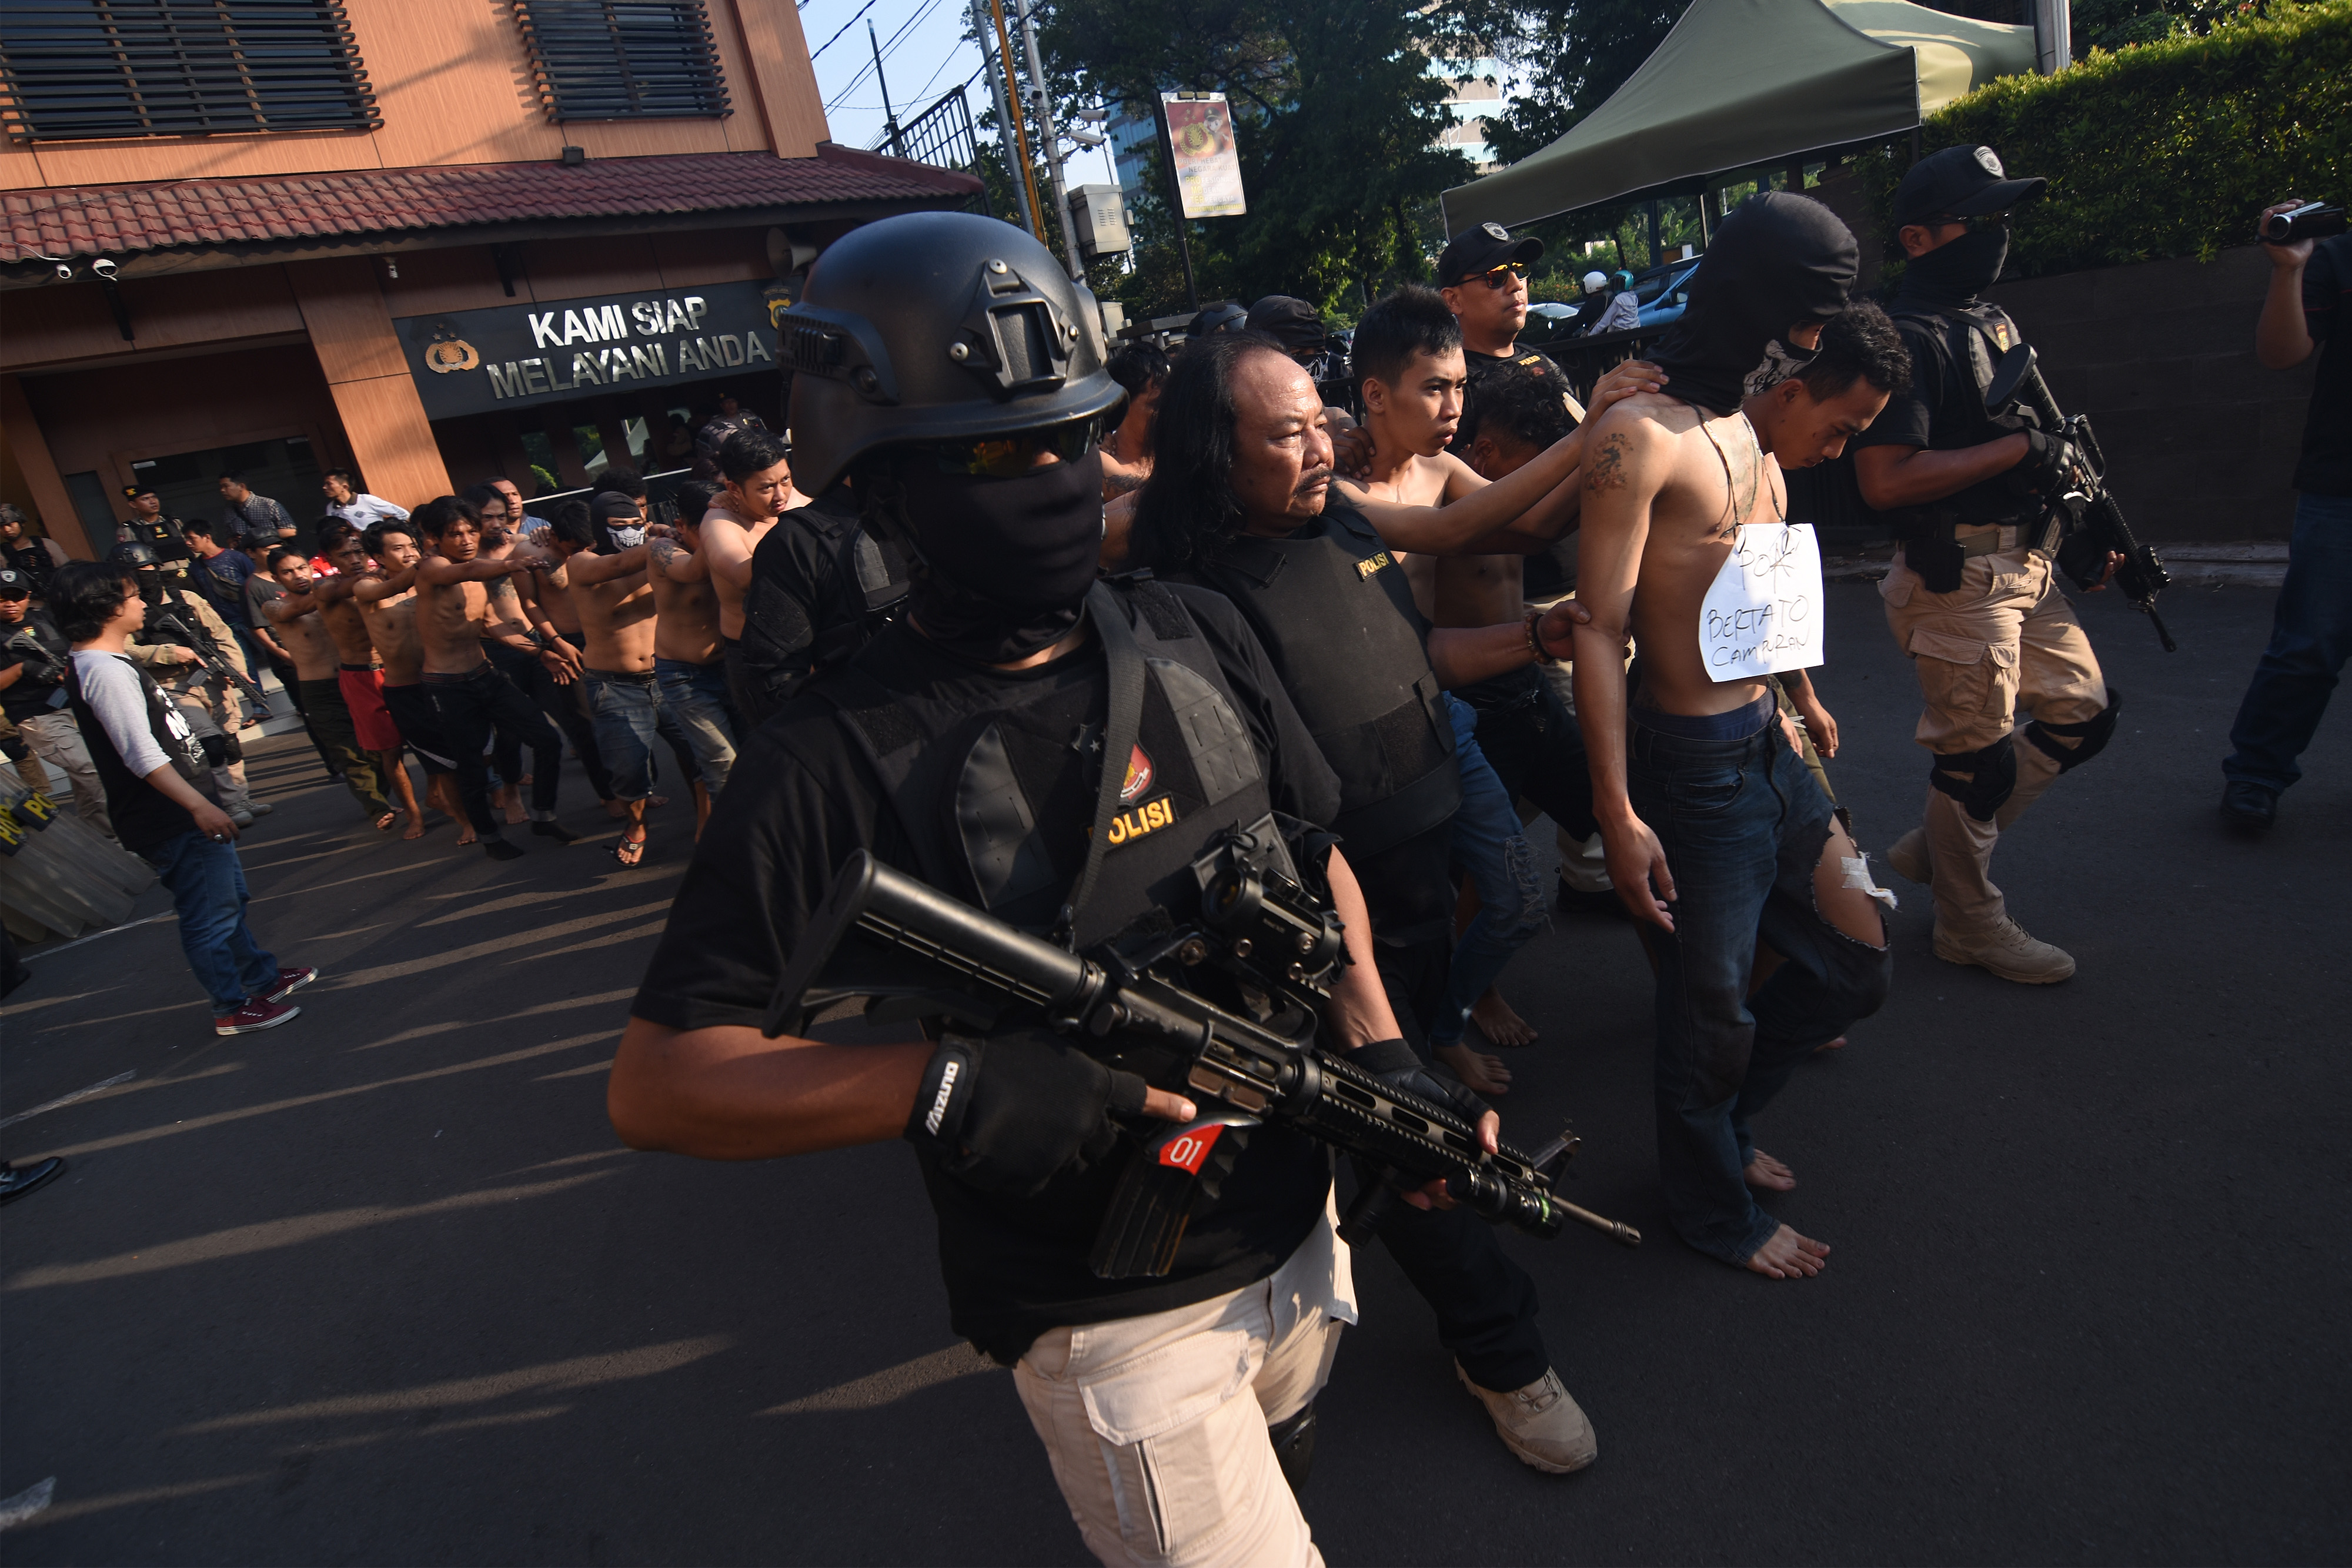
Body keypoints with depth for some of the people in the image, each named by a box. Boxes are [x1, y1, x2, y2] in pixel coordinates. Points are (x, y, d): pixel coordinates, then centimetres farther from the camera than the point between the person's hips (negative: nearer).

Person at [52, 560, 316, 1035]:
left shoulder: (104, 663, 13)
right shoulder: (105, 672, -21)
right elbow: (141, 755, -28)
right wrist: (199, 805, -33)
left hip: (185, 815, 11)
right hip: (172, 823, -11)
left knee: (231, 898, 21)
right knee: (210, 917, 0)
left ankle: (262, 978, 34)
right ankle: (234, 1008, 12)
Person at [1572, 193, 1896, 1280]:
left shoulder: (1745, 424, 13)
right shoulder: (1638, 433, -17)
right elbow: (1598, 634, -20)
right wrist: (1617, 814, -22)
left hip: (1767, 742, 9)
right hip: (1691, 767, -9)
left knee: (1856, 963, 20)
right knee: (1710, 1012, 9)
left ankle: (1720, 1119, 44)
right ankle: (1712, 1209, 37)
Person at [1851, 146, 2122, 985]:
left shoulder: (1989, 315, 15)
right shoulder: (1909, 335, -16)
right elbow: (1884, 479, -26)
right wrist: (2017, 449, -20)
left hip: (2026, 563, 10)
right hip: (1957, 577, -10)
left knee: (2084, 713, 17)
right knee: (1980, 753, 1)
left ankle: (1937, 845, 28)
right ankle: (1969, 922, 20)